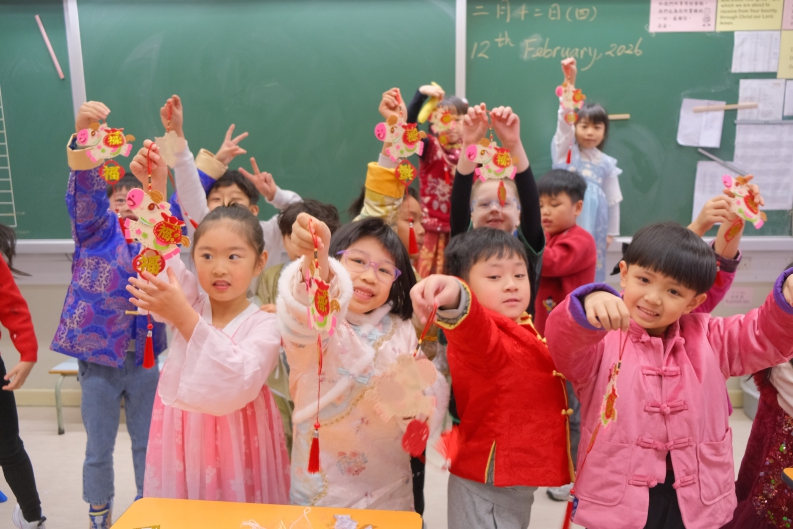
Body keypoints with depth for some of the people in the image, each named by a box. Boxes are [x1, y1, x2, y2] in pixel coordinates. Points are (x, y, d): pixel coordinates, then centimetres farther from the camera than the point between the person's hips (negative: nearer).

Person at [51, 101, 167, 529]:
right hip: (98, 358, -2)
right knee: (99, 449, 13)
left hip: (144, 359, 2)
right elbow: (85, 190, -19)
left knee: (147, 444, 14)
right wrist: (83, 134, -37)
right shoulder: (96, 230, -3)